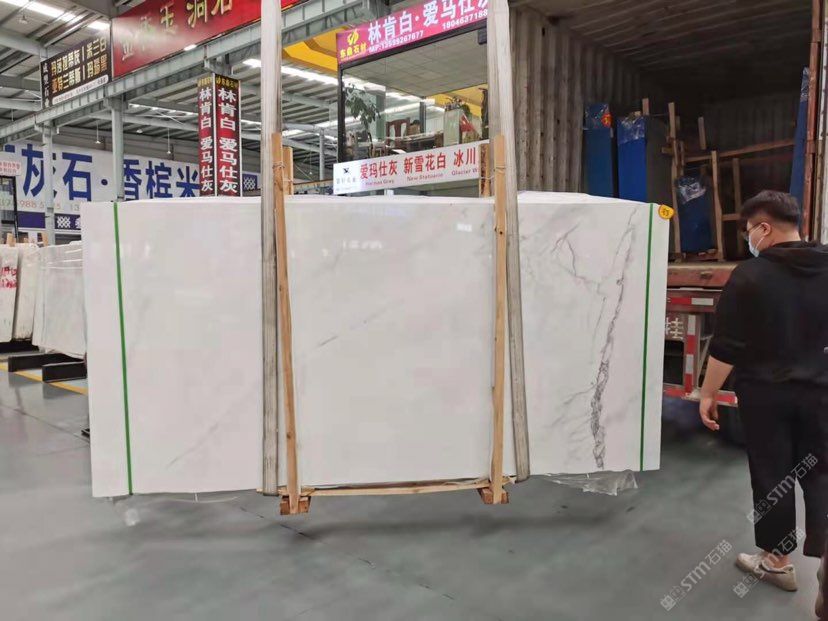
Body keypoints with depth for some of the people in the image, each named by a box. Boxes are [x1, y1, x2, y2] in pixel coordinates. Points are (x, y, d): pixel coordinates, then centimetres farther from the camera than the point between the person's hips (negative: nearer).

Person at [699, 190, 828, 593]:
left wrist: (708, 394, -5)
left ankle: (777, 561, 23)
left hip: (764, 393, -4)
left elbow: (725, 347, -14)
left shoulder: (750, 275, -13)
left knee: (771, 477, 9)